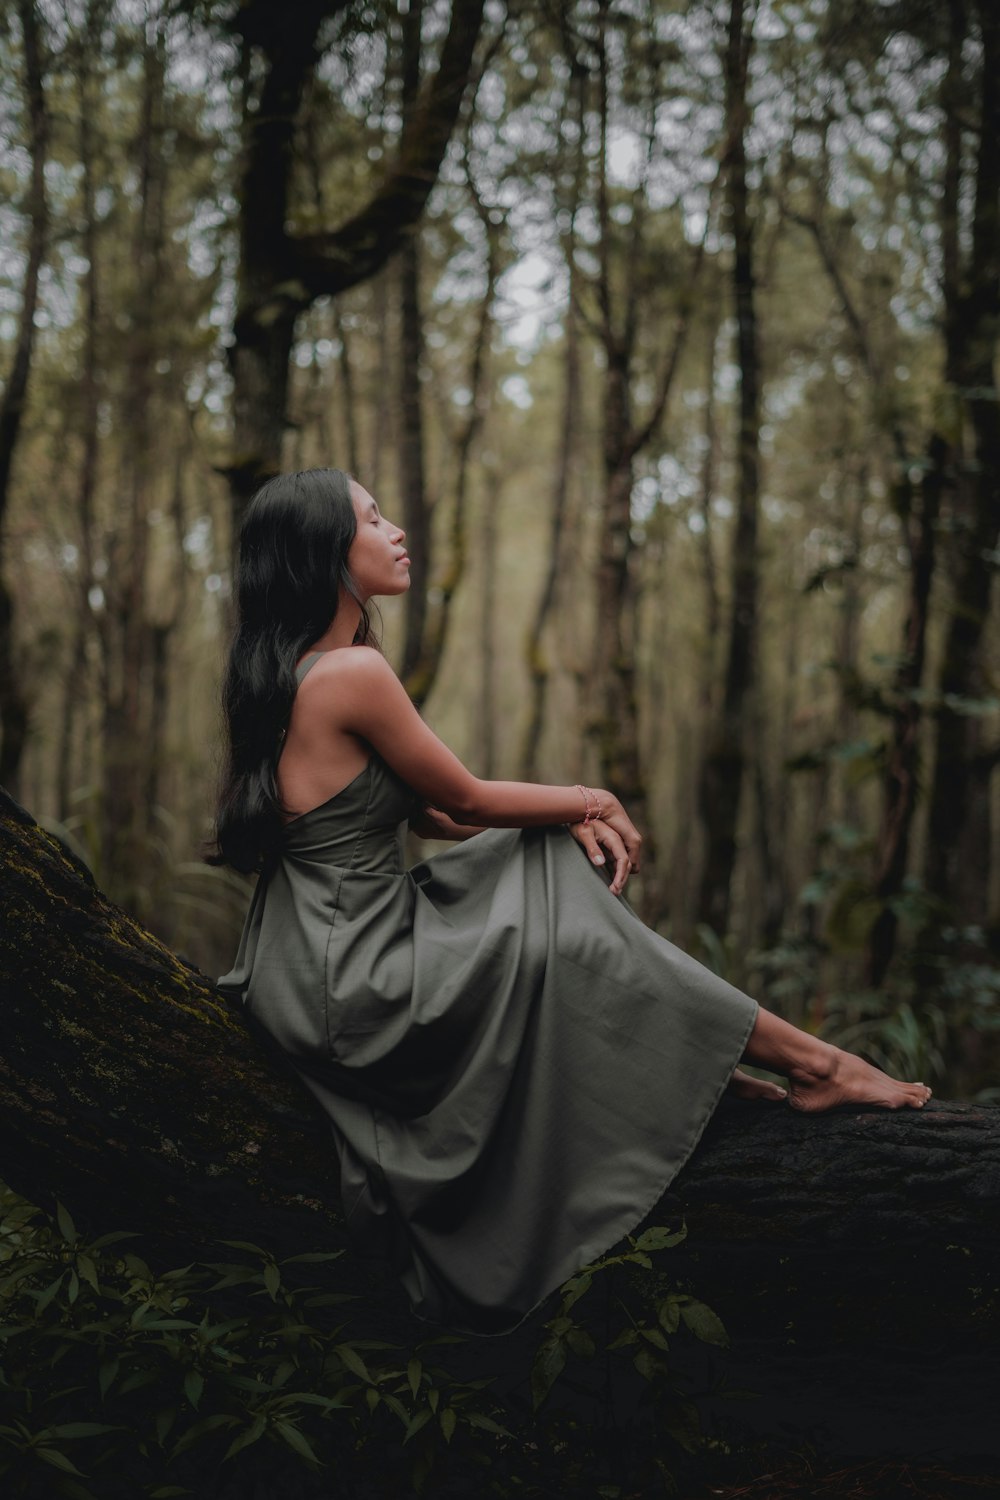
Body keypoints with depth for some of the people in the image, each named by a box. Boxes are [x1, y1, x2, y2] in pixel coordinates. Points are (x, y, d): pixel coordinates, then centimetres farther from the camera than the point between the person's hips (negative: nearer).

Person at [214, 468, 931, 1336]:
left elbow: (430, 814, 11)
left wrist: (571, 816, 0)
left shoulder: (292, 670, 10)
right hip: (350, 993, -9)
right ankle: (809, 1065, 13)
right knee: (567, 943, -2)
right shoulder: (352, 672, -21)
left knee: (562, 857, 12)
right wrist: (594, 801, 5)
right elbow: (466, 799, -11)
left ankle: (710, 1067, 16)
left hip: (326, 955, 9)